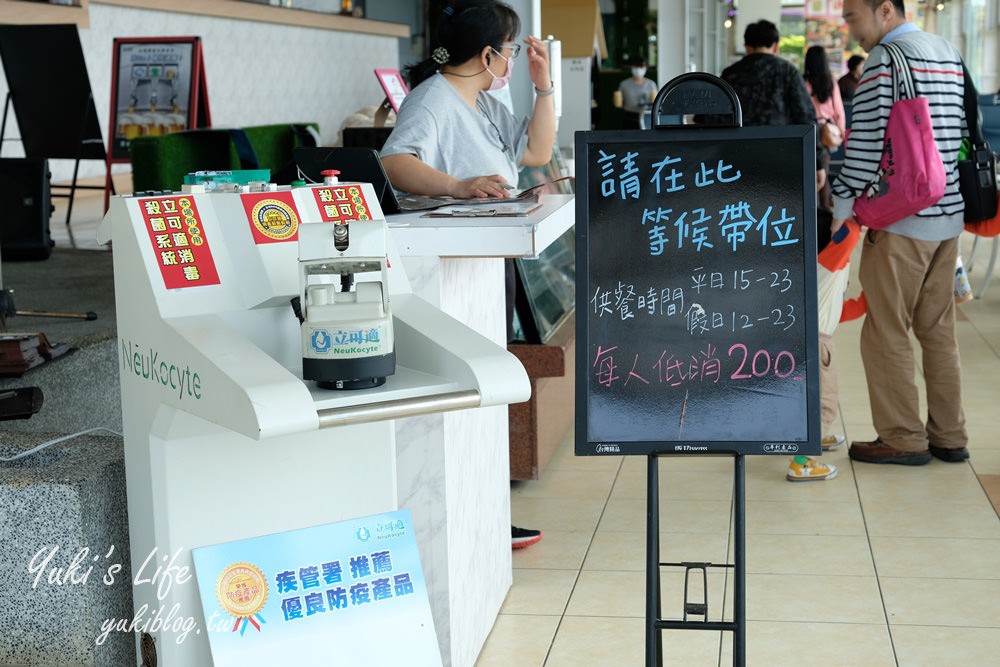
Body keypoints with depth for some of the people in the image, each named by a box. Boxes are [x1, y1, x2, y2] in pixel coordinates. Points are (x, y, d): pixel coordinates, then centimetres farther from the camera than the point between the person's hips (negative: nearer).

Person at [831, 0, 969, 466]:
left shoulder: (885, 57, -11)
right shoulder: (949, 54, 16)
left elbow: (869, 139, -16)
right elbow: (960, 132, 18)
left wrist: (842, 203, -9)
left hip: (900, 220, -9)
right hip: (948, 217, 9)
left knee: (886, 333, 0)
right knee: (938, 330, 13)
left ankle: (903, 438, 6)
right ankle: (949, 436, 17)